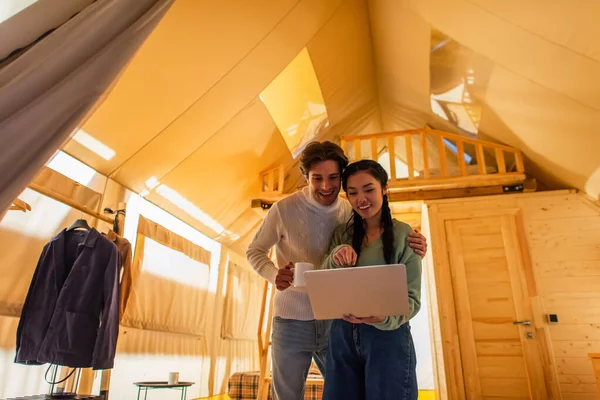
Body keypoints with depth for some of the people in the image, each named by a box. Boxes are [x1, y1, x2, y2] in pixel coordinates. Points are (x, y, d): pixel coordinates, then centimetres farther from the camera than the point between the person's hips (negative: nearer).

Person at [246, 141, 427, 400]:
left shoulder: (351, 213, -3)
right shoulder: (284, 209, -12)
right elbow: (254, 251, -1)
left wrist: (412, 247, -16)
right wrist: (274, 275, -22)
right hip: (291, 322, -2)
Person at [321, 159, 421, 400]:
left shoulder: (404, 234, -6)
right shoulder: (342, 234, 5)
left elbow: (412, 298, -8)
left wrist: (384, 318, -29)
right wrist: (335, 257, -22)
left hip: (388, 336, -3)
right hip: (342, 335, 4)